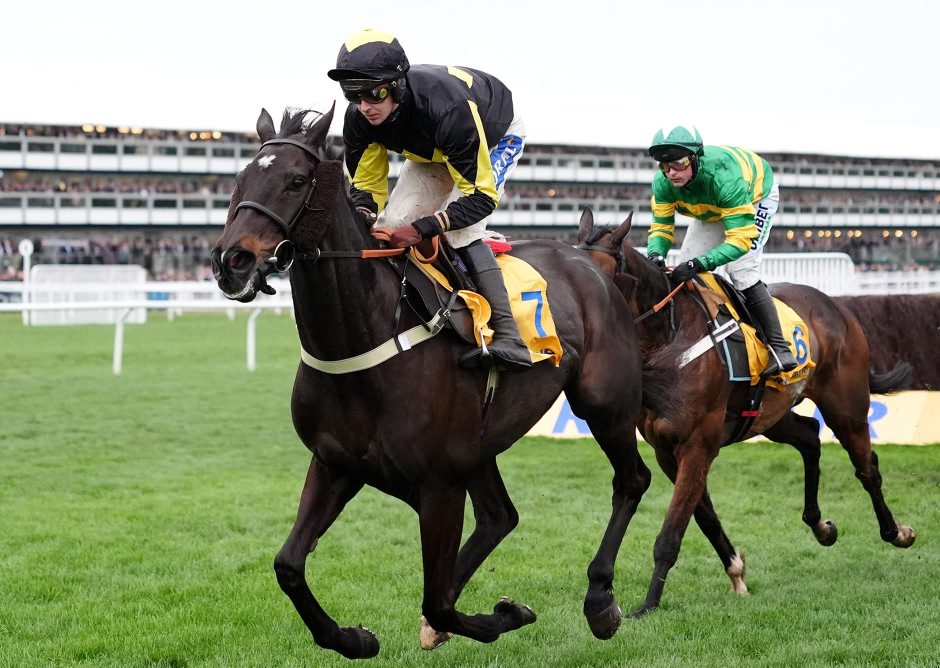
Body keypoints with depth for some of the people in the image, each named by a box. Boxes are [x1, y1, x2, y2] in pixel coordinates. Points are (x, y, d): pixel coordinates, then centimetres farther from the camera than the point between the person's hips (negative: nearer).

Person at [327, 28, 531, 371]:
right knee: (391, 224, -9)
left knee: (460, 229, -28)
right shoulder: (358, 119, -27)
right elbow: (365, 184, -13)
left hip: (497, 137, -7)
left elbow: (481, 196, -41)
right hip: (434, 150, 7)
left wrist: (421, 228, -52)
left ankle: (509, 338, -34)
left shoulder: (448, 110, -46)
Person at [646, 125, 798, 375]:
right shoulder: (663, 183, -29)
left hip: (757, 195, -6)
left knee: (741, 269, -23)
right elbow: (661, 227, -20)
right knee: (685, 271, -1)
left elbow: (740, 240, -46)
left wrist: (699, 263, -58)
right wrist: (655, 254, -44)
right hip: (710, 209, 6)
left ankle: (780, 348, -22)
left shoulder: (725, 177, -46)